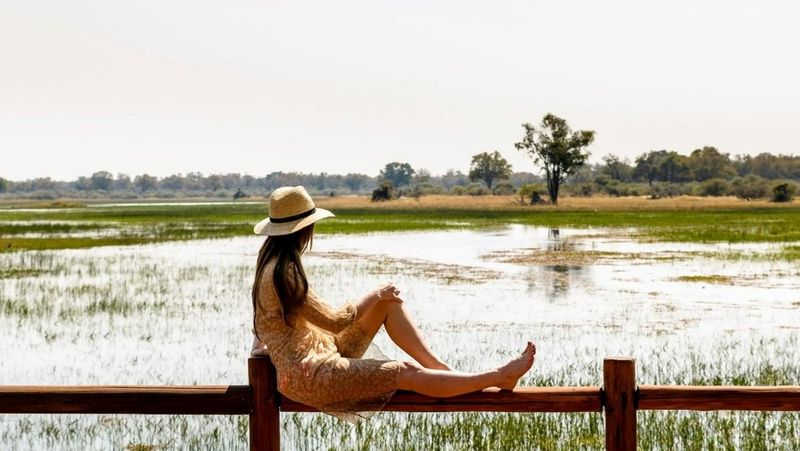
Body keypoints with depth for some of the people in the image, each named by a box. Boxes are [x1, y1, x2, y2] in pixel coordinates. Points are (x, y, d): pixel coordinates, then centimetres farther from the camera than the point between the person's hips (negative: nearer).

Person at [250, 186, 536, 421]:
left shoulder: (272, 263, 7)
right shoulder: (284, 273, -23)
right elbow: (335, 322, -20)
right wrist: (374, 297, -6)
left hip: (321, 352, 10)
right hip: (307, 374, -10)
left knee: (388, 300, 4)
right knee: (407, 373, -12)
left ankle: (439, 367, 3)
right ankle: (499, 377, -5)